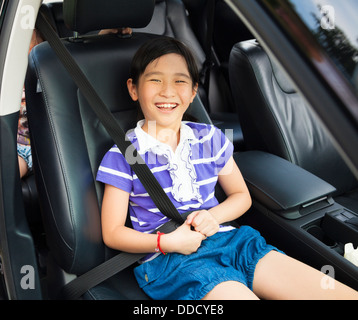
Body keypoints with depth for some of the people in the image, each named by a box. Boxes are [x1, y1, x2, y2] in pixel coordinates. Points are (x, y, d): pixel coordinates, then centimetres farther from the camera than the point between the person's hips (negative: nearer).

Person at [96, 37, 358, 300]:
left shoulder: (210, 138, 8)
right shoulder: (124, 155, -3)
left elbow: (241, 195, 16)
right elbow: (113, 233, -2)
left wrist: (213, 216, -5)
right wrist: (168, 242, -17)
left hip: (227, 239, 4)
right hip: (169, 258, -3)